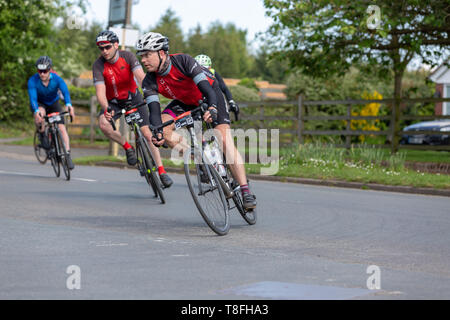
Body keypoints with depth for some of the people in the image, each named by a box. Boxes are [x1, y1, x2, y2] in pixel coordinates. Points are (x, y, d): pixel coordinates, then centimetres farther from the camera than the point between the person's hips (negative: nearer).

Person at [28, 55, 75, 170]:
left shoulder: (57, 79, -27)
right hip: (39, 104, -1)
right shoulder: (33, 80, -28)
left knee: (62, 127, -16)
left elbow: (65, 92, -42)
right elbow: (33, 98, -39)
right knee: (40, 114, -37)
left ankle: (68, 155, -13)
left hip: (53, 104, 1)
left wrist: (68, 105, -64)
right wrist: (36, 111, -59)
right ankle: (42, 135, -11)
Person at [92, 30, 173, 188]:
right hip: (113, 102, 0)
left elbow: (141, 77, -31)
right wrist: (106, 109, -48)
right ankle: (127, 147, -7)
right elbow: (100, 91, -28)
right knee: (103, 124, -30)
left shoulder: (128, 56, -20)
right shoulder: (98, 65, -20)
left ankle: (161, 171, -7)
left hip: (133, 97, 0)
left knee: (147, 133, -11)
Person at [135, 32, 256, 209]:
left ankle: (246, 192, -18)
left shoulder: (182, 61, -33)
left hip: (209, 96, -5)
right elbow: (154, 110, -29)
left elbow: (206, 87, -41)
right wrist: (157, 132, -49)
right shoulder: (149, 81, -21)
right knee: (163, 127, -23)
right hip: (185, 102, 5)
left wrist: (212, 108, -60)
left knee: (225, 141, -19)